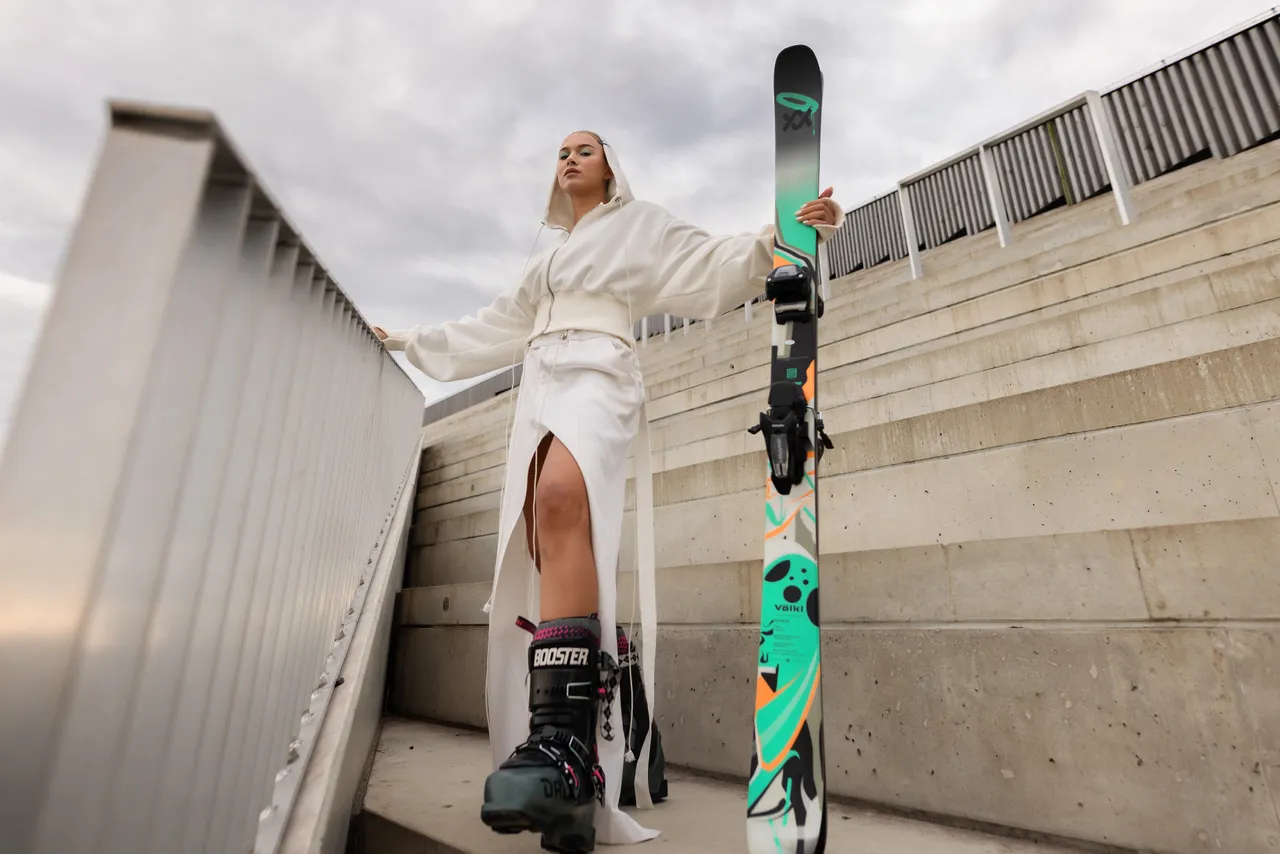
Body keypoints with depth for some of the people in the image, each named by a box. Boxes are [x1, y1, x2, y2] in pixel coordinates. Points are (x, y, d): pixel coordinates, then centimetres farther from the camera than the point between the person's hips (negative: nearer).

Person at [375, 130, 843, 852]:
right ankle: (576, 774, -12)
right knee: (545, 552, -12)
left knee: (560, 498, -37)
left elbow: (713, 262, 6)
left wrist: (782, 234, -12)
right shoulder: (551, 256, 36)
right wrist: (411, 340, 47)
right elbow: (494, 328, 40)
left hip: (597, 375, -6)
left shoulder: (636, 224, 20)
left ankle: (563, 734, -42)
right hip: (540, 389, 6)